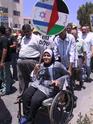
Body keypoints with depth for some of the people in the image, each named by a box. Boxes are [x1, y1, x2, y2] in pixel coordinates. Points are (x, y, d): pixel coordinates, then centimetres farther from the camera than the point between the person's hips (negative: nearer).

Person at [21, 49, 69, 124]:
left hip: (48, 88, -6)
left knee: (35, 100, -25)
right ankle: (26, 115, 0)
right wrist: (35, 70, 0)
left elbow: (67, 75, 1)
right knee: (25, 95, -18)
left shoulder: (57, 65, -1)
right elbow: (36, 78, 17)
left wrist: (59, 80, -13)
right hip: (37, 84, 6)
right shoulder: (41, 65, 16)